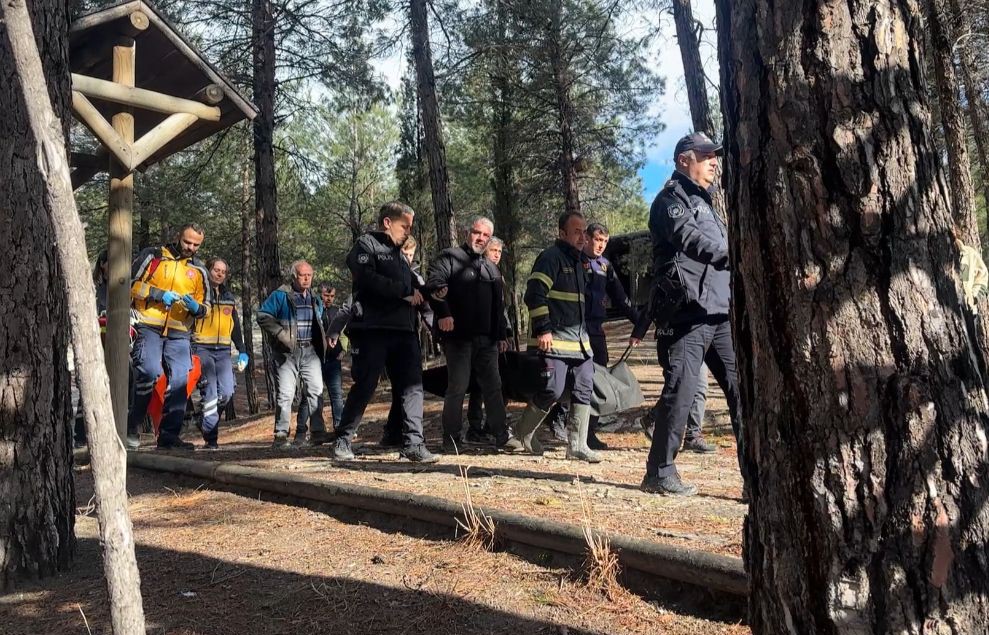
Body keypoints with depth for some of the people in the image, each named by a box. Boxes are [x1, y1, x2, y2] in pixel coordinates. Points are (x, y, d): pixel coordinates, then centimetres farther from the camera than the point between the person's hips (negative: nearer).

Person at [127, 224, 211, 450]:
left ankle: (168, 434, 6)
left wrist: (195, 307, -4)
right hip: (148, 327, -4)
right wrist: (158, 294, -12)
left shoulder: (198, 270, 17)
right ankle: (131, 425, -5)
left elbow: (205, 307, 20)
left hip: (179, 333, 4)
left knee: (180, 380, -2)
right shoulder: (152, 256, 6)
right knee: (149, 372, -21)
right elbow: (131, 283, 1)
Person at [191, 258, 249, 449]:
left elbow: (235, 327, 25)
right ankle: (211, 439, -5)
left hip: (223, 351, 5)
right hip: (202, 349, -5)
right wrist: (189, 349, -11)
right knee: (210, 394, -9)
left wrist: (242, 351, 19)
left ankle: (209, 419, 20)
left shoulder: (229, 297, 19)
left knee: (226, 392, -6)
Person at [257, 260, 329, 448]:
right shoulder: (280, 295, -2)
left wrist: (322, 341, 15)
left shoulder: (315, 299, 18)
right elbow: (263, 316, -8)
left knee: (315, 390, -3)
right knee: (285, 394, -4)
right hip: (287, 352, -5)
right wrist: (280, 333, -15)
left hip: (311, 351, 5)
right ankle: (281, 435, 3)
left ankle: (317, 432, 0)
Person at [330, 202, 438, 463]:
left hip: (404, 331, 7)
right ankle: (343, 440, 11)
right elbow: (367, 279, -17)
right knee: (364, 387, -3)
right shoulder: (366, 244, 0)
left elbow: (413, 285, 27)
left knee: (412, 385, -1)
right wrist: (405, 291, -12)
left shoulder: (399, 254, 24)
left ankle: (413, 444, 0)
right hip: (373, 330, -7)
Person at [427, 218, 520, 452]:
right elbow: (434, 285, -15)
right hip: (458, 336, -6)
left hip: (487, 339, 6)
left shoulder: (491, 268, 21)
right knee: (457, 388, -2)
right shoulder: (450, 258, 0)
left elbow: (499, 305, 24)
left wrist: (501, 335, 20)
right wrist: (443, 313, -29)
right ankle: (451, 438, 8)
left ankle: (502, 436, 16)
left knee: (493, 387, 8)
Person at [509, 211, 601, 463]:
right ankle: (524, 431, 14)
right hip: (554, 339, -9)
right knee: (553, 390, -10)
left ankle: (577, 446, 9)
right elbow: (535, 294, -18)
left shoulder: (578, 261, 19)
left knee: (583, 390, 3)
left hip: (580, 340, 9)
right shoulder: (551, 257, -9)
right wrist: (543, 329, -21)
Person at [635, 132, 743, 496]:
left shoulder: (703, 201, 26)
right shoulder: (671, 199, -2)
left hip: (719, 313, 9)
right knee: (680, 390, -8)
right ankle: (660, 473, 3)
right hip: (687, 313, -9)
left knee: (743, 388, 3)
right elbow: (693, 240, -19)